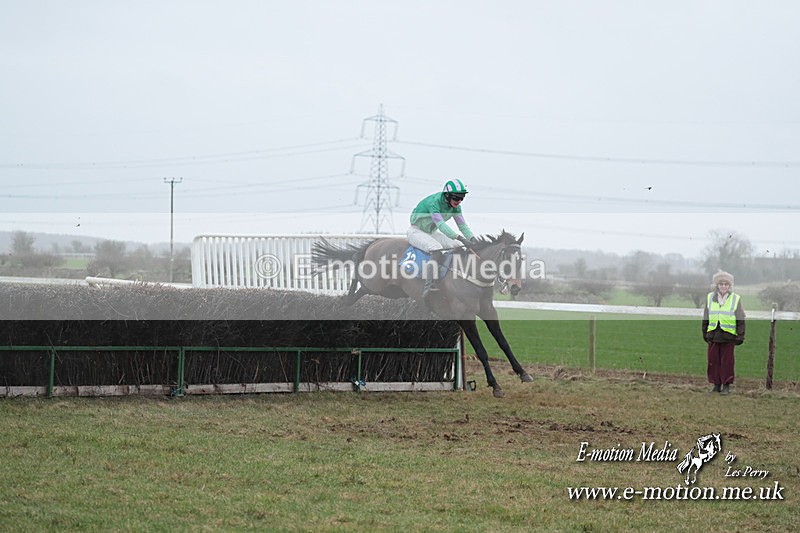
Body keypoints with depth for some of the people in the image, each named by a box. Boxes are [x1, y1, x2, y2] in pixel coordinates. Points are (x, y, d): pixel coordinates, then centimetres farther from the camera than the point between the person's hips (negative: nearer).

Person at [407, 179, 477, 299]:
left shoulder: (455, 207, -5)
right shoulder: (434, 202, -29)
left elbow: (462, 225, -3)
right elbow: (441, 224, -41)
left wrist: (472, 239, -24)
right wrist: (460, 238, -51)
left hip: (432, 233, 8)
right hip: (416, 231, -8)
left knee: (459, 247, -9)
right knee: (437, 249, -35)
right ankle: (429, 286, -44)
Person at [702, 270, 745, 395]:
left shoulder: (736, 299, 3)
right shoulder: (710, 298, 10)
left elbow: (740, 320, 4)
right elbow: (706, 318, 17)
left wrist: (740, 336, 0)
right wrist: (705, 334, 14)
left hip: (728, 336, -3)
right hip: (713, 335, 3)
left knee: (727, 361, 0)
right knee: (713, 360, 3)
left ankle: (726, 385, 8)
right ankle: (716, 385, 13)